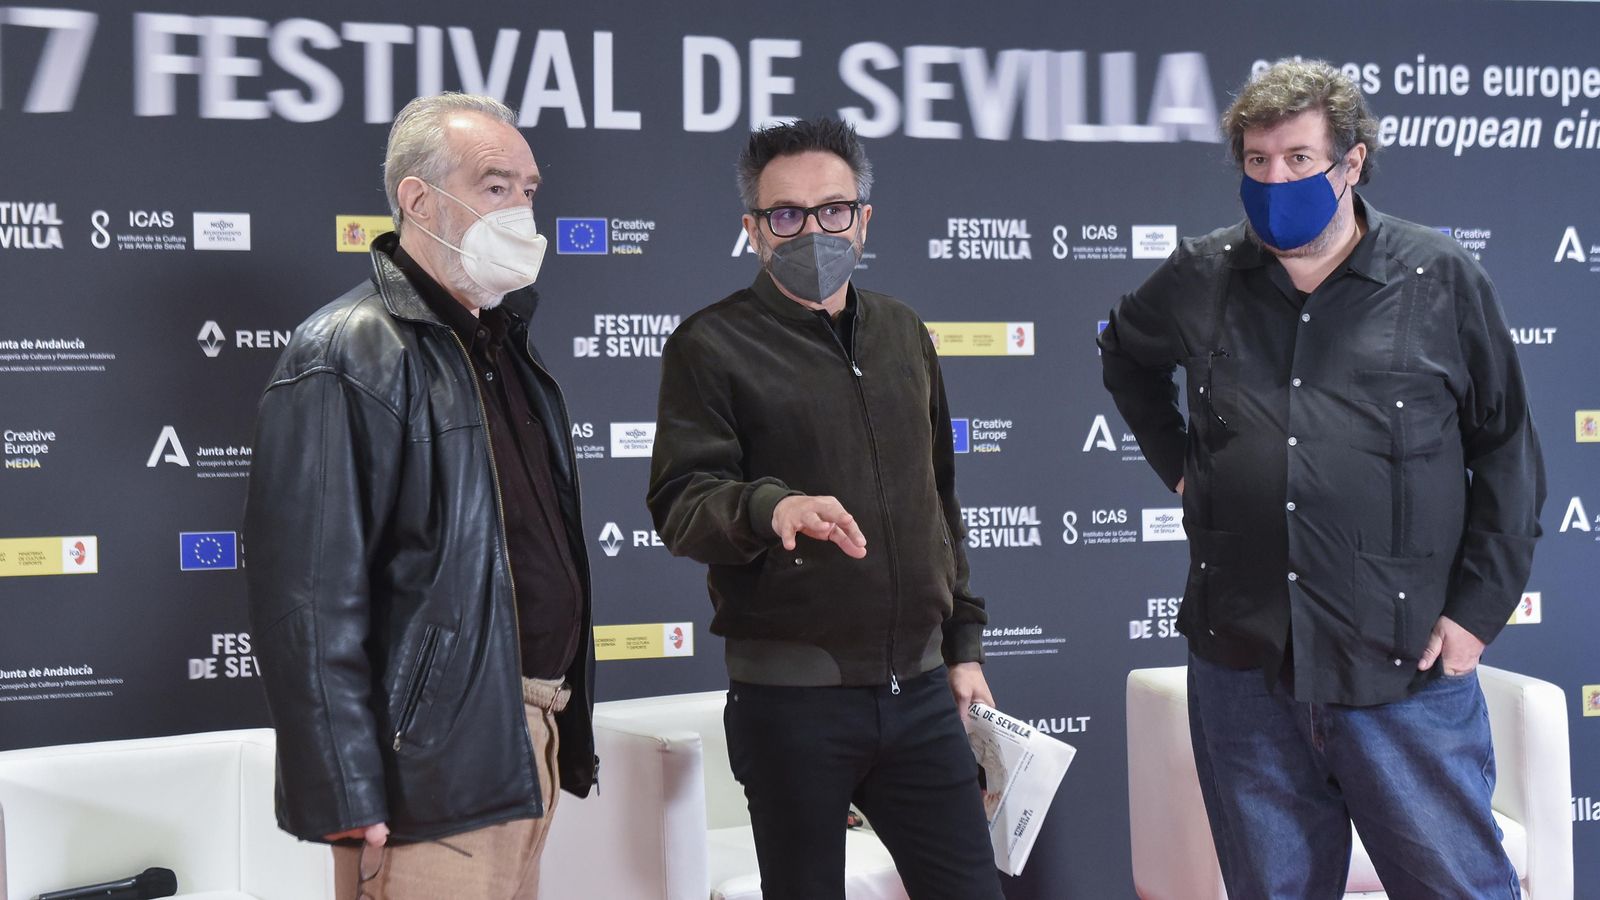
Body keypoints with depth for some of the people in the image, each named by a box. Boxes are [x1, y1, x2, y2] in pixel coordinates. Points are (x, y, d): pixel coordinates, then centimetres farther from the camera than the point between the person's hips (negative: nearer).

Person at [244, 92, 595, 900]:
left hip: (530, 741, 8)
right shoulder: (347, 357, -12)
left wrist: (560, 725, 17)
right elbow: (310, 602, -18)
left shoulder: (503, 345, 15)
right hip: (432, 770, -8)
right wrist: (350, 797, -21)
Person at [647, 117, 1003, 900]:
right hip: (791, 695, -5)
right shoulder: (712, 344, -4)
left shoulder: (903, 335, 13)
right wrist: (768, 507, -33)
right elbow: (680, 504, -13)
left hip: (918, 687, 5)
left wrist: (963, 643, 17)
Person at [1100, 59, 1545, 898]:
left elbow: (1506, 452, 4)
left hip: (1404, 670, -2)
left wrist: (1477, 609, -2)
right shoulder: (1200, 278, 5)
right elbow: (1126, 355, 27)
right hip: (1241, 663, 3)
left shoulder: (1442, 279, -1)